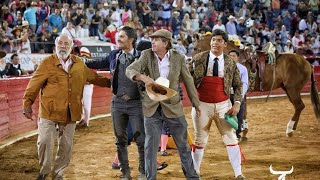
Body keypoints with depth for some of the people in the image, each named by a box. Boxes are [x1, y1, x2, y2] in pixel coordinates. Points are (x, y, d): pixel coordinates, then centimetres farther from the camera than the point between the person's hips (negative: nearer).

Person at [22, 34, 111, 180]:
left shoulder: (79, 64, 10)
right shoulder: (47, 63, -4)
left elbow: (94, 77, 24)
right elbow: (34, 85, -6)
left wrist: (111, 83, 25)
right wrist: (27, 104, -10)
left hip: (70, 114, 4)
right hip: (49, 112, -4)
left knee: (66, 146, 8)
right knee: (44, 142, -7)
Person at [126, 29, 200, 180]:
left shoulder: (178, 58, -5)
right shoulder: (147, 55, -4)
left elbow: (188, 81, 4)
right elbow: (130, 70, -15)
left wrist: (196, 104, 10)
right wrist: (143, 77, -36)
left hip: (173, 106, 0)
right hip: (152, 108, 1)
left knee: (183, 145, 9)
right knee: (150, 146, 5)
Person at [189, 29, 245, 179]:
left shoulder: (230, 63, 1)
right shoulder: (199, 59, -4)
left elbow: (238, 85, 7)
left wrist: (237, 103, -6)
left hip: (224, 105, 1)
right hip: (202, 105, -1)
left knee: (231, 139, 1)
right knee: (200, 141, 8)